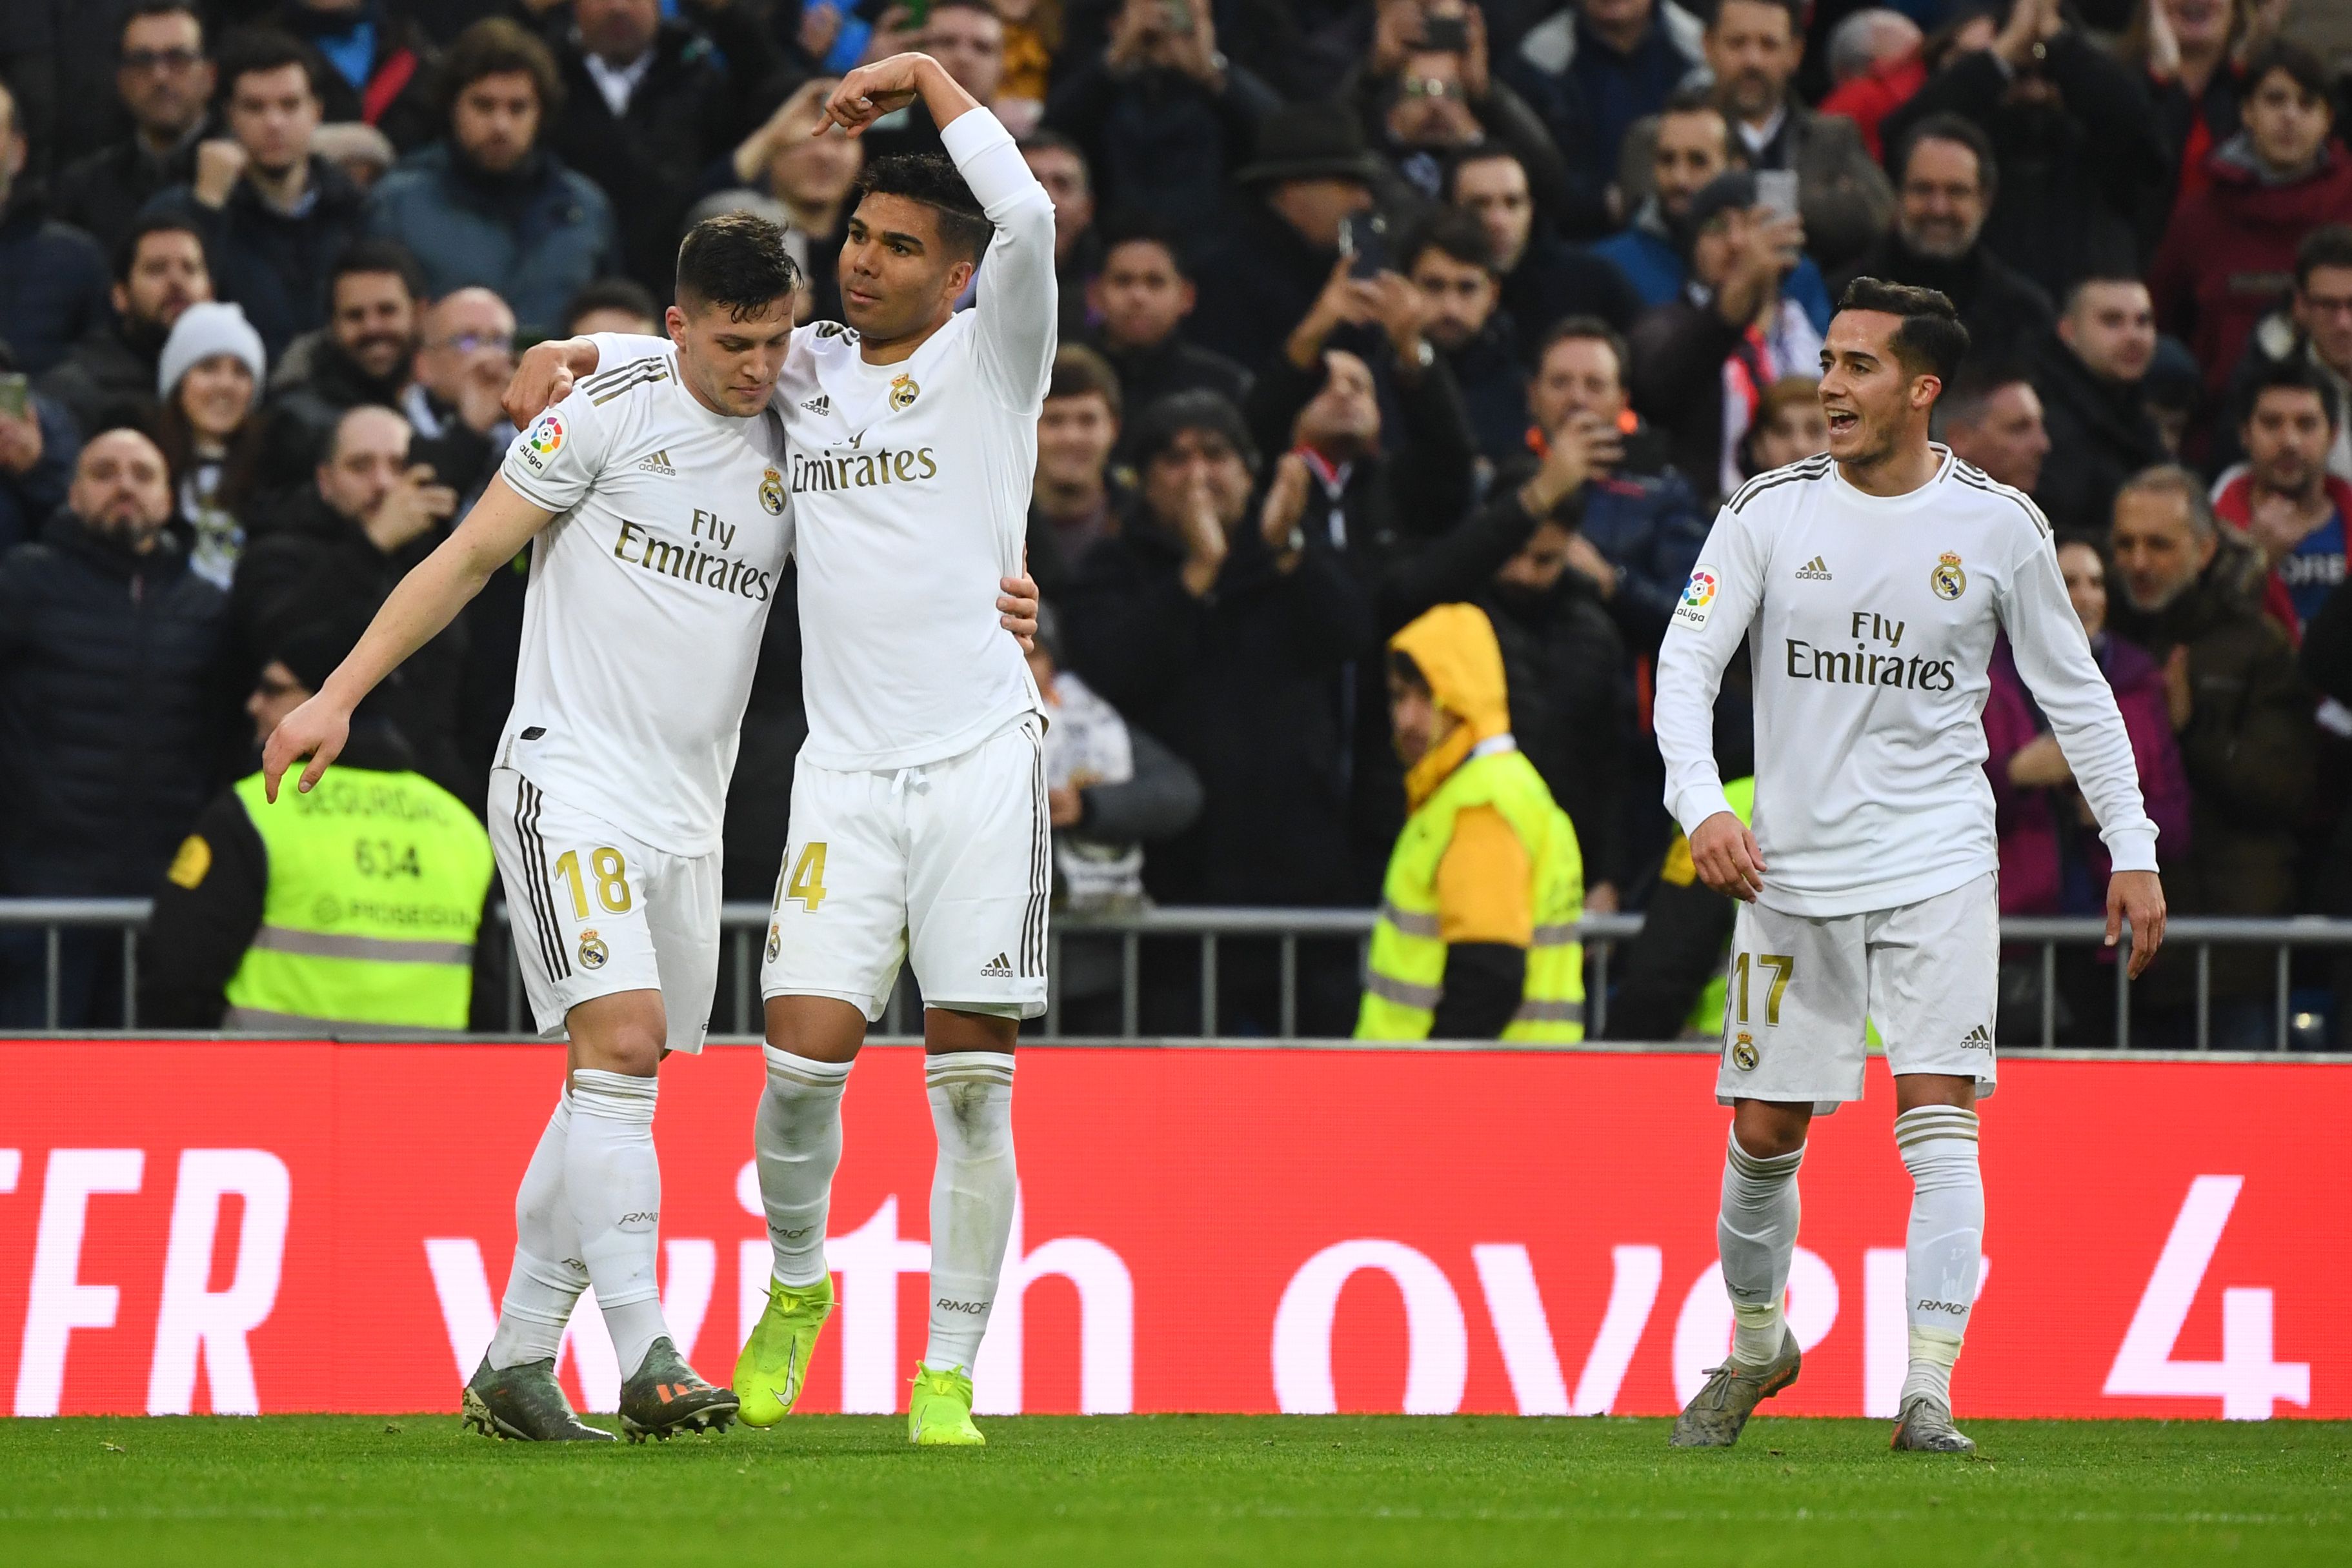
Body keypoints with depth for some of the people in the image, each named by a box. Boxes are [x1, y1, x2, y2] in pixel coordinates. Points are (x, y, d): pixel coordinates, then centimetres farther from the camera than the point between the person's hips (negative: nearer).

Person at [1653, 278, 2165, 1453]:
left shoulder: (1998, 527, -1)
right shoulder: (1771, 512, -1)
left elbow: (2074, 690, 9)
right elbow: (1686, 660, -4)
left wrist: (2132, 850, 5)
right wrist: (1701, 805, -21)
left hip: (1939, 870, -1)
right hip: (1792, 870, 1)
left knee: (1938, 1121, -14)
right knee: (1763, 1135, 6)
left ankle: (1927, 1396, -17)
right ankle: (1756, 1345, 31)